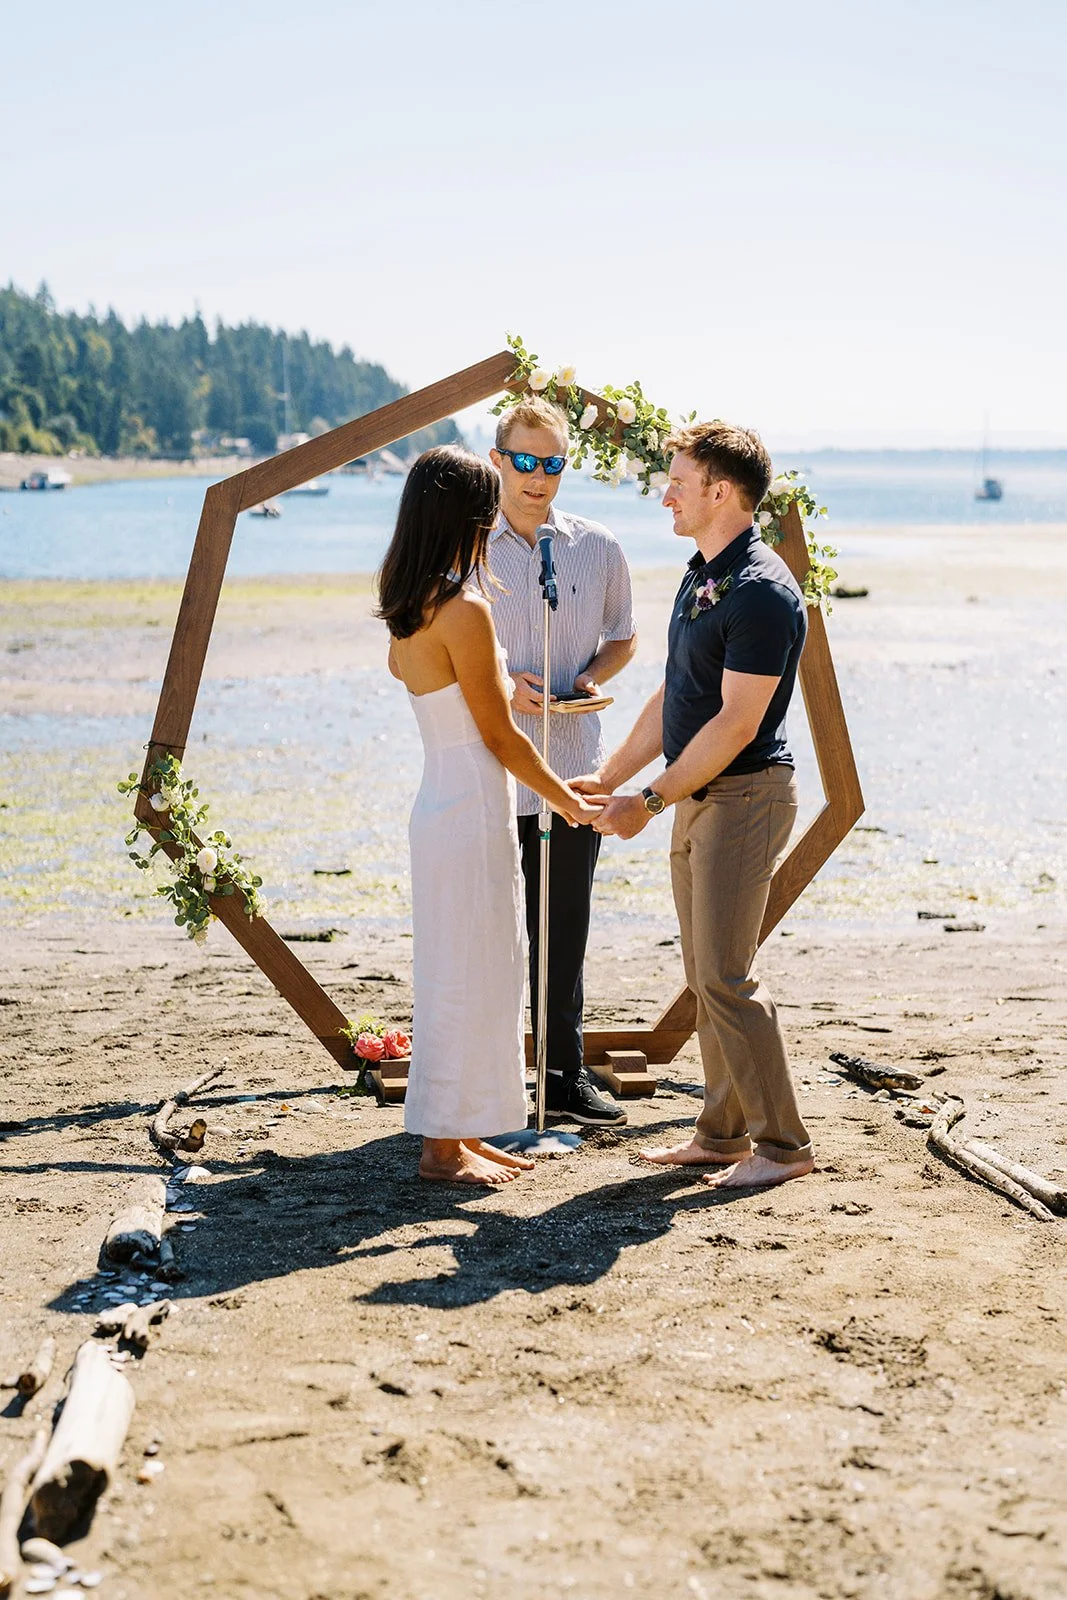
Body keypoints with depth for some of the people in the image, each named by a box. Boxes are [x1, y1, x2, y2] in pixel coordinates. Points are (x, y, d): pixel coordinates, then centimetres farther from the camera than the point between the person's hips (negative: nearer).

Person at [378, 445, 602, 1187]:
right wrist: (570, 803, -4)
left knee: (476, 977, 17)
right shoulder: (464, 610, -19)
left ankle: (464, 1132, 25)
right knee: (466, 979, 0)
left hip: (445, 803, 9)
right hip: (472, 812, -9)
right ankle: (445, 1146, 9)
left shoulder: (408, 607, 7)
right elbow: (499, 735, -15)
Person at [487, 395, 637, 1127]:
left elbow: (623, 636, 17)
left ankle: (566, 1074, 24)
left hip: (572, 767, 3)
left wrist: (593, 676, -5)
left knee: (565, 930, 12)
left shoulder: (598, 549, 4)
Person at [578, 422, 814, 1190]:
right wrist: (610, 777, 17)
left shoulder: (761, 591, -18)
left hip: (745, 795, -10)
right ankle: (722, 1133, 20)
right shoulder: (700, 577, 13)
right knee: (706, 975, 12)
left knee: (725, 977, -8)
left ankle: (783, 1142, 1)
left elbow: (736, 723, -21)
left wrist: (650, 801, -16)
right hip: (699, 796, 10)